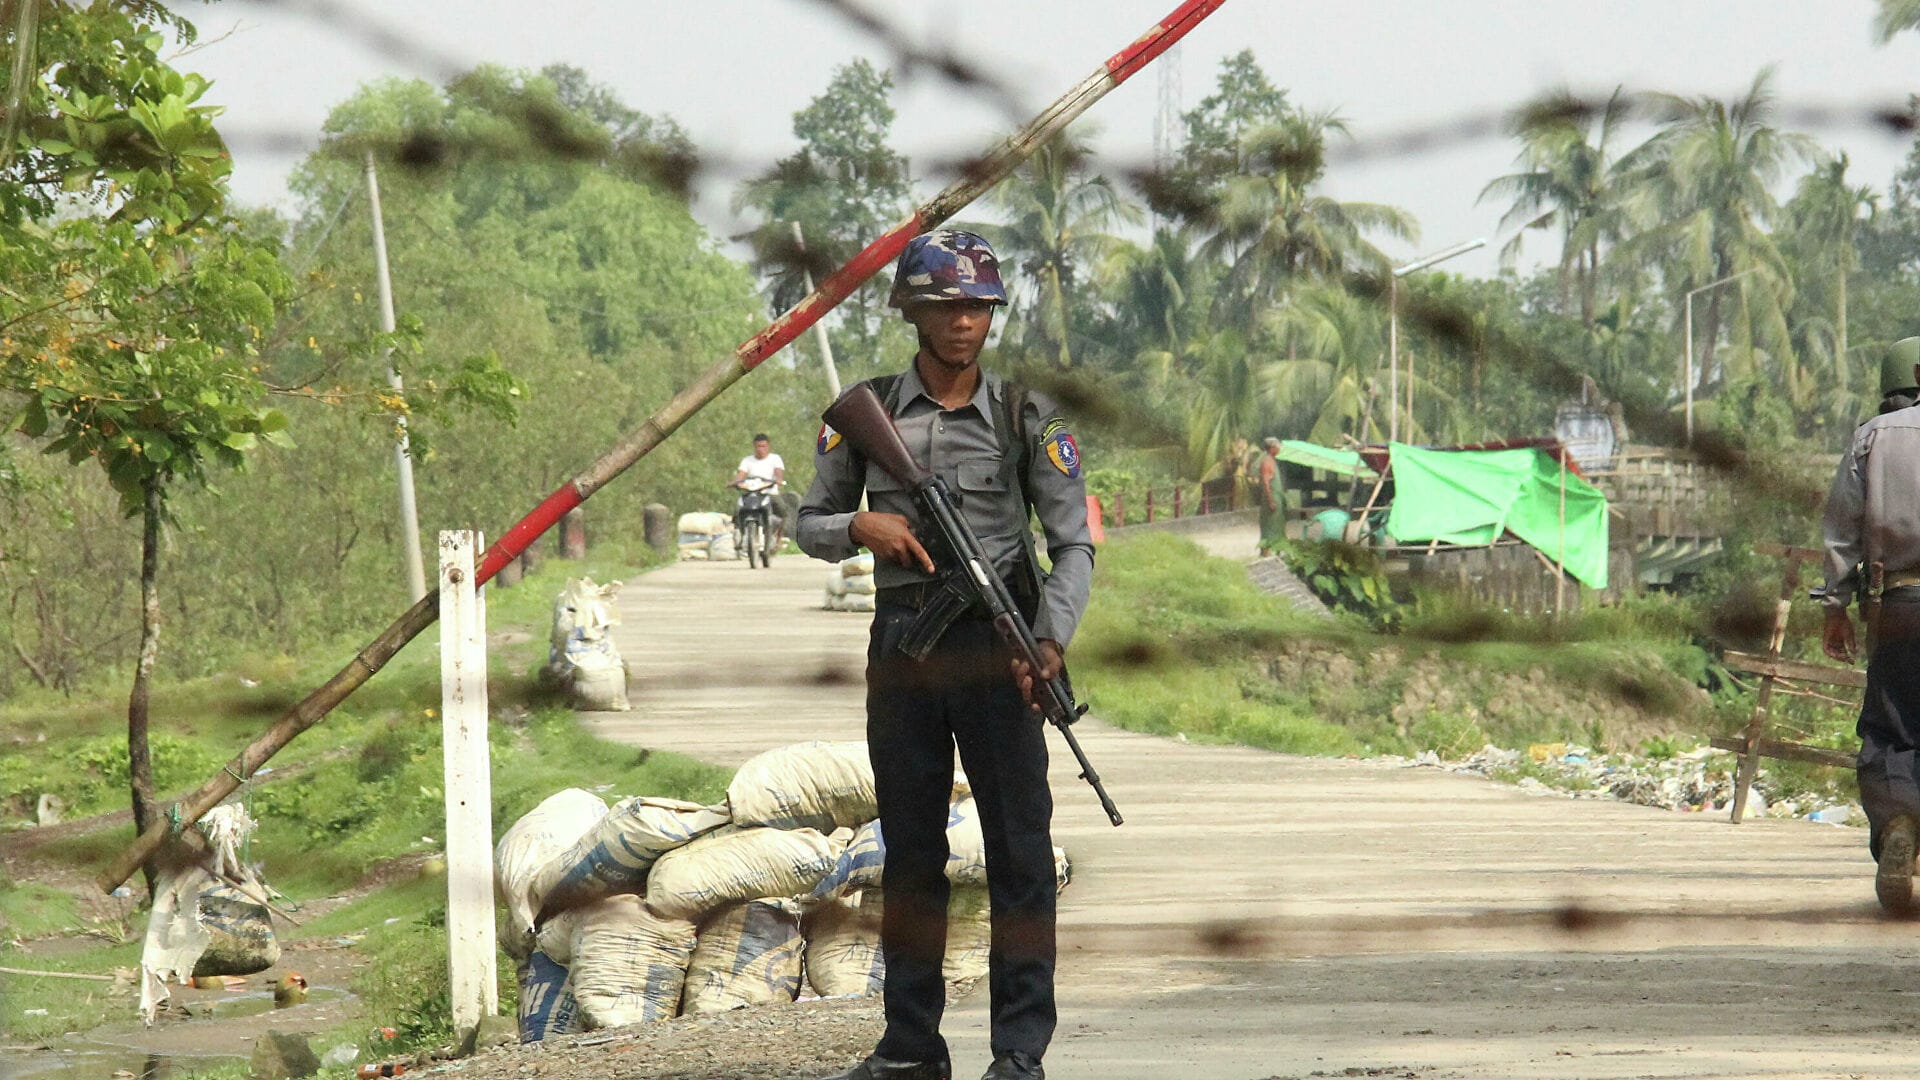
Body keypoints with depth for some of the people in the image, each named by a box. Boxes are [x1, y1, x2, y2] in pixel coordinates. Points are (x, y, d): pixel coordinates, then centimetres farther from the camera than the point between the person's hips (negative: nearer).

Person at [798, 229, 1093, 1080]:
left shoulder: (1025, 418, 0)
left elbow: (1073, 542, -1)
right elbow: (810, 524, 13)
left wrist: (1052, 640, -16)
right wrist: (863, 528, -9)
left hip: (995, 640, -2)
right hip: (901, 641, 2)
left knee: (1018, 843, -4)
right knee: (910, 847, 9)